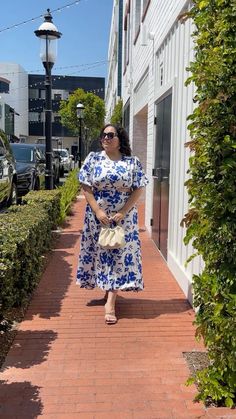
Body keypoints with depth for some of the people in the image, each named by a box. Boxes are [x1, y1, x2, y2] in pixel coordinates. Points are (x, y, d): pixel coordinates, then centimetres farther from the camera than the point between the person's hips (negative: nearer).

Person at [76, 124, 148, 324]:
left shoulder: (133, 162, -1)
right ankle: (110, 289, 30)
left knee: (119, 255, -3)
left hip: (124, 217, -1)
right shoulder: (93, 158, 1)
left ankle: (110, 302, 0)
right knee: (100, 253, 9)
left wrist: (123, 213, -14)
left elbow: (138, 190, -4)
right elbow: (86, 188, -3)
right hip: (97, 216, 1)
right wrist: (98, 211, -13)